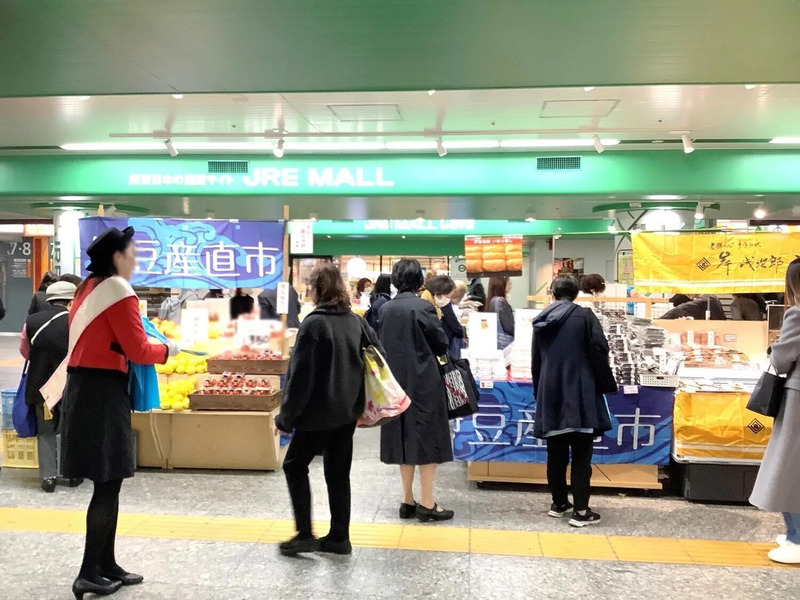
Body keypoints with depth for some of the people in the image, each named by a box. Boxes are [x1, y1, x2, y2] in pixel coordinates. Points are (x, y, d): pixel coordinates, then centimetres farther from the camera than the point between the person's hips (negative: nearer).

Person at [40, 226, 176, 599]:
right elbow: (138, 351, -15)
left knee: (107, 482, 14)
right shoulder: (118, 292, -13)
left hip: (82, 388, 9)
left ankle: (107, 565, 23)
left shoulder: (89, 289, 15)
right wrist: (167, 350, 1)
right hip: (103, 393, -9)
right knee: (108, 483, -2)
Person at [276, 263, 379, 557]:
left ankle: (305, 534, 9)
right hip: (348, 410, 7)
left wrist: (286, 416, -8)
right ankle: (339, 538, 20)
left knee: (295, 465, 10)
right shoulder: (356, 321, 5)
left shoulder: (314, 323, -15)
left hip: (320, 411, -7)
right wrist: (361, 400, 17)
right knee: (338, 473, 14)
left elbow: (301, 374, -16)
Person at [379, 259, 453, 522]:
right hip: (423, 382, -5)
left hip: (396, 382, 6)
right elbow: (441, 344, -8)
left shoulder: (386, 309, 3)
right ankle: (427, 504, 6)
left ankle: (408, 501, 18)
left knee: (405, 438, 12)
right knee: (427, 438, 3)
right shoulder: (423, 307, -13)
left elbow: (382, 343, 11)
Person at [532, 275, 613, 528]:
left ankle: (559, 503, 23)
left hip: (551, 395, 4)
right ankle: (581, 511, 2)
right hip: (580, 395, -4)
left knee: (556, 454, 13)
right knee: (581, 455, 0)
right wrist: (594, 372, 11)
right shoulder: (585, 315, -4)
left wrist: (539, 393, 23)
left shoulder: (542, 320, 10)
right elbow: (602, 350, -11)